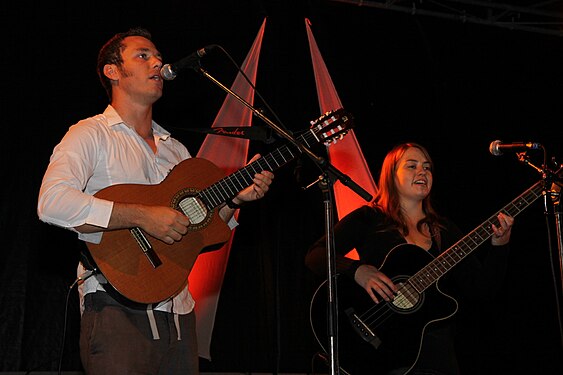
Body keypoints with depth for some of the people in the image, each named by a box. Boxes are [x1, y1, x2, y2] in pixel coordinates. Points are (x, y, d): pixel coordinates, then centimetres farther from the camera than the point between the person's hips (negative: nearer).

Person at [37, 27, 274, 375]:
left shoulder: (176, 150, 18)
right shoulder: (92, 134, -3)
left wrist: (234, 200, 3)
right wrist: (143, 216, -22)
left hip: (178, 313, 6)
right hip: (118, 309, -6)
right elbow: (53, 203, -20)